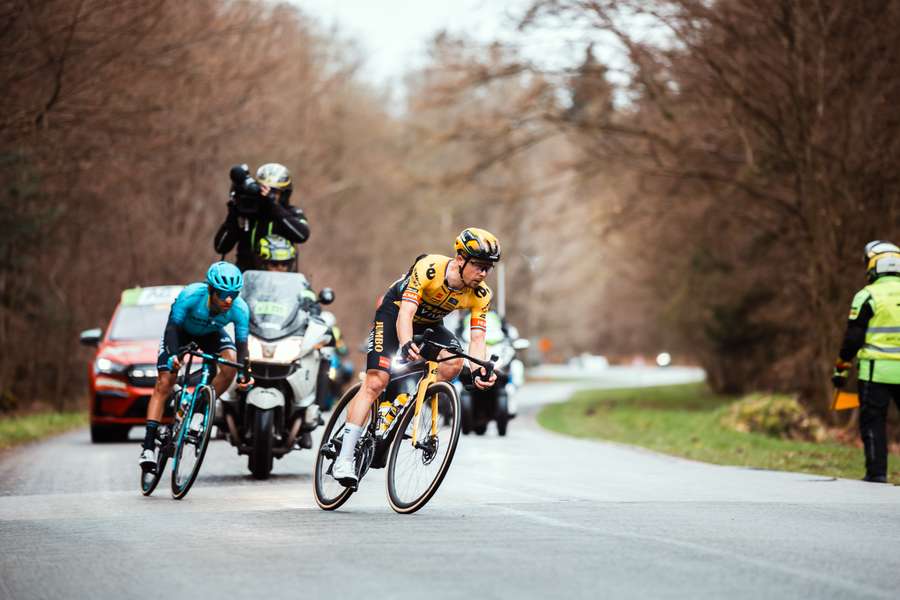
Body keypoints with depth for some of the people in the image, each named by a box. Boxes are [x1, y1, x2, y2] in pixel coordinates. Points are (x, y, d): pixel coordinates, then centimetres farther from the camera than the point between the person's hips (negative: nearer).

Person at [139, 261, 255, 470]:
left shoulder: (240, 309, -31)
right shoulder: (191, 295, -39)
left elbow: (242, 344, -23)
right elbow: (172, 327, -32)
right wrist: (173, 355, -49)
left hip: (211, 334, 2)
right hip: (182, 330, -2)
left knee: (231, 363, -27)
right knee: (164, 383, -13)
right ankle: (148, 445, -14)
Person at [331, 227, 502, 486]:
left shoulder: (481, 295, -20)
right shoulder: (429, 268, -34)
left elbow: (477, 337, -23)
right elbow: (406, 313, -40)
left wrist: (480, 370, -42)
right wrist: (406, 344, -59)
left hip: (430, 324, 5)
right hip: (394, 313, -5)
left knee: (455, 361, -25)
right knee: (376, 382, -18)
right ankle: (345, 459, -19)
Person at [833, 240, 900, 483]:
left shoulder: (868, 296, -5)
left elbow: (853, 338, -6)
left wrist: (841, 369, 3)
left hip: (876, 371, -4)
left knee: (873, 423, 3)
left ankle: (877, 473, -1)